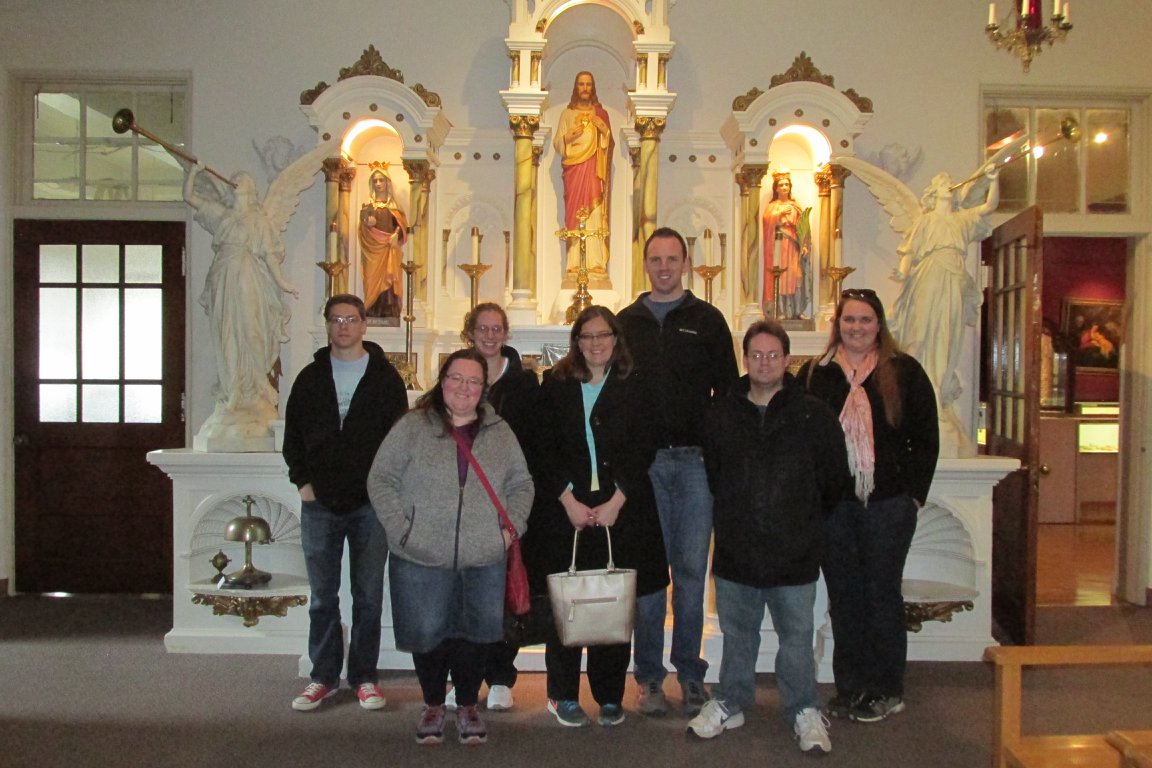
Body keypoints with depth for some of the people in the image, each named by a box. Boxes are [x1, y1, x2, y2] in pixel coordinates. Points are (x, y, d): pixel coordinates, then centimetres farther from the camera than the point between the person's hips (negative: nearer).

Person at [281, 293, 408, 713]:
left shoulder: (385, 377, 4)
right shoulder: (311, 377, 11)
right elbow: (293, 435, 12)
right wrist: (303, 481, 0)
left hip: (370, 504, -2)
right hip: (320, 504, 2)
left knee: (368, 596, 5)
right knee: (322, 596, 8)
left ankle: (364, 677, 16)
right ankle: (324, 676, 19)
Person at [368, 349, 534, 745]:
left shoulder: (500, 433, 9)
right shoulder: (412, 427, -1)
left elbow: (521, 484, 15)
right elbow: (381, 479, -2)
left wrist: (511, 527, 0)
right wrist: (402, 529, -10)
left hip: (484, 561, 2)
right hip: (421, 561, -2)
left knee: (475, 636, 9)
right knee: (427, 635, 7)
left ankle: (468, 707, 29)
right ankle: (433, 706, 30)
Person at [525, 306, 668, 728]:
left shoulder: (634, 389, 7)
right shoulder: (555, 386, 7)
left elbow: (641, 452, 1)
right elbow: (545, 450, 1)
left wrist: (616, 502, -10)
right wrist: (568, 500, -9)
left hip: (619, 511, 0)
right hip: (565, 507, 0)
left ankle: (610, 696, 14)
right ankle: (563, 694, 13)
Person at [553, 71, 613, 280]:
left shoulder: (601, 113, 12)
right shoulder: (567, 113, 10)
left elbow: (609, 144, 10)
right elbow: (557, 144, 6)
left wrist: (603, 128, -7)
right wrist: (569, 136, -12)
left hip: (594, 171, 0)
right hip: (574, 170, 0)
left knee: (595, 215, -9)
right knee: (575, 214, -7)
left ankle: (595, 264, -10)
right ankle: (575, 265, -7)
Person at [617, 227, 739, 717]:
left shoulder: (708, 321, 8)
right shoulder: (627, 323, 11)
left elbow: (728, 390, 6)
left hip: (695, 460, -1)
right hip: (643, 461, 1)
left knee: (691, 568, 2)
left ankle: (690, 672, 14)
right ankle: (650, 676, 13)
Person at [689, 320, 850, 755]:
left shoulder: (814, 416, -3)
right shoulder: (721, 417, 3)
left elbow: (835, 483, 4)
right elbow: (712, 478, 13)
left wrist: (805, 520, 10)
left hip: (795, 553, -2)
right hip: (735, 551, 2)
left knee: (797, 637, 8)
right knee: (737, 634, 15)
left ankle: (804, 712, 24)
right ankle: (730, 703, 31)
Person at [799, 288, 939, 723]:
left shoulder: (904, 372, 3)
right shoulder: (815, 374, 8)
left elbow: (926, 437, 3)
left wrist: (914, 491, -4)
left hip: (888, 504, -2)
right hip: (831, 504, 2)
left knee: (882, 595, 5)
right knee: (843, 597, 8)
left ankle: (887, 691, 18)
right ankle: (849, 688, 20)